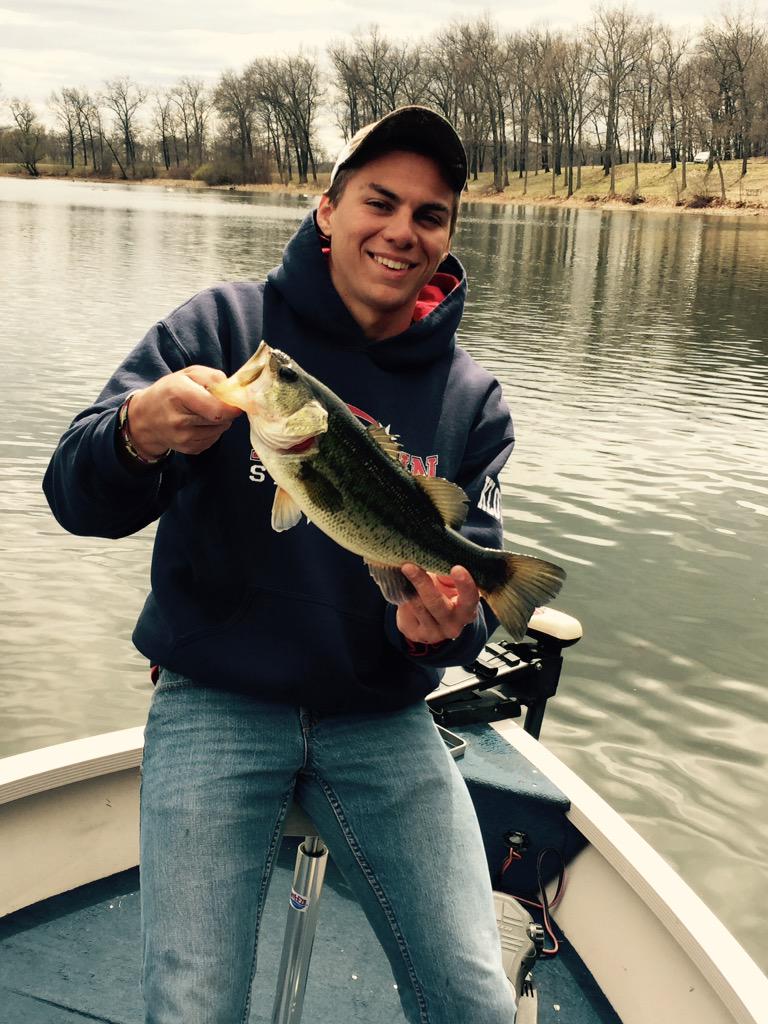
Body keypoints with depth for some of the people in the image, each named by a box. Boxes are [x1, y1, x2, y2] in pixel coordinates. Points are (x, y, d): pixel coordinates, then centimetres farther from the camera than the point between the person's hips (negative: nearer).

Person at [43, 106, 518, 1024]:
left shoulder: (472, 400, 3)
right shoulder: (222, 326, -4)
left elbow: (475, 573, 1)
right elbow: (75, 497, -11)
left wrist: (444, 625, -24)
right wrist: (138, 435, -35)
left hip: (381, 720, 3)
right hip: (215, 705, -2)